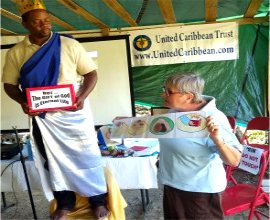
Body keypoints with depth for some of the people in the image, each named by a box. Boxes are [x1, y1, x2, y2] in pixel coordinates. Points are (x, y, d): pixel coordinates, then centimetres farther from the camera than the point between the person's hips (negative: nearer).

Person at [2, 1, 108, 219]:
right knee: (54, 160, 12)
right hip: (42, 117, 2)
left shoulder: (70, 45, -5)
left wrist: (82, 96, -19)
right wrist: (22, 102, -13)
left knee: (87, 156, 5)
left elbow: (91, 73, -3)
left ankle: (99, 200, 23)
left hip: (75, 113, -2)